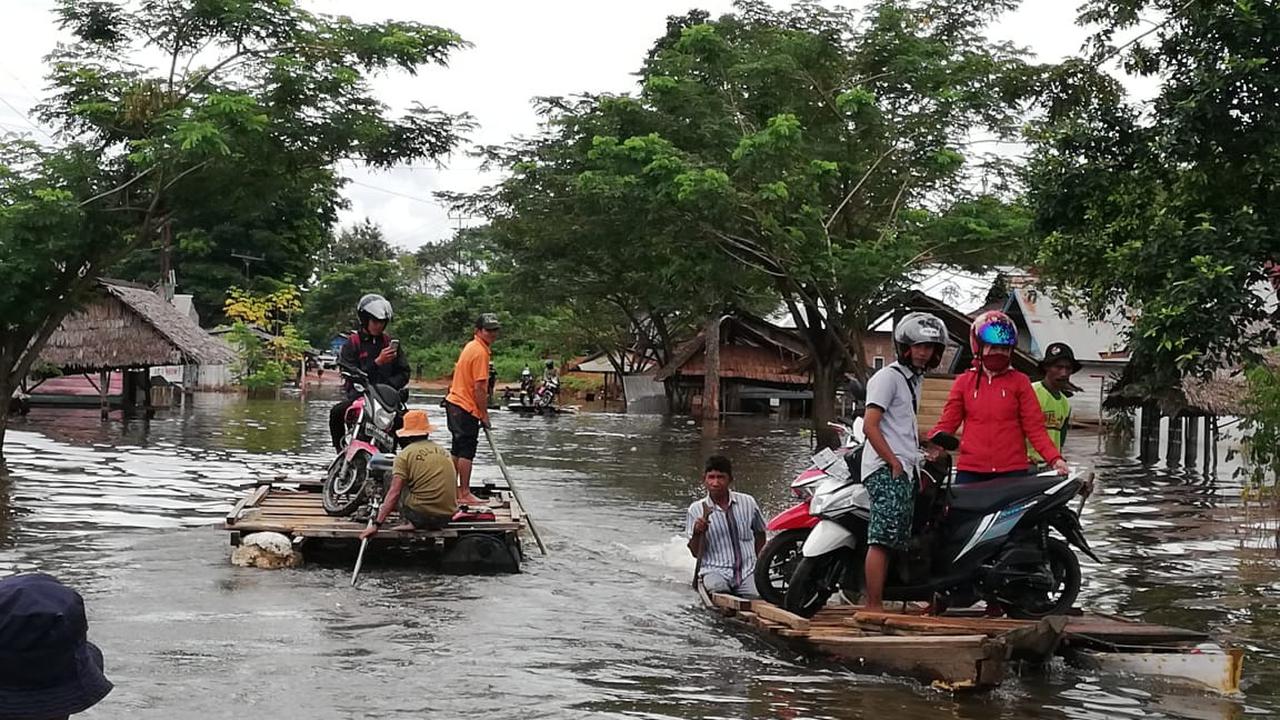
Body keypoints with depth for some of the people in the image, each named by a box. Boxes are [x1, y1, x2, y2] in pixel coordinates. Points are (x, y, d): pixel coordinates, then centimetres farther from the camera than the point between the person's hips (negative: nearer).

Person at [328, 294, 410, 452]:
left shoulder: (389, 342, 13)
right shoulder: (352, 343, 3)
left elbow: (404, 372, 10)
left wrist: (388, 384, -10)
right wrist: (378, 362, -18)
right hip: (358, 396, -2)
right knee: (336, 412, -30)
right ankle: (340, 449, -10)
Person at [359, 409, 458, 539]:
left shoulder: (405, 454, -2)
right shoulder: (443, 452, 14)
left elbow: (394, 493, -10)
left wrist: (376, 524, -11)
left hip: (422, 512, -5)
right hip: (448, 516, 5)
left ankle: (412, 522, 3)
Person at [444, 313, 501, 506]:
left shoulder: (472, 347, 14)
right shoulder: (480, 352, -18)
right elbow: (479, 388, -21)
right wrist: (485, 415, -13)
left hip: (454, 403, 10)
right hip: (467, 409, -10)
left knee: (458, 450, 16)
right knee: (467, 452, -6)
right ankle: (465, 494, -4)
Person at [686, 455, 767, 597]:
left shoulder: (747, 503, 4)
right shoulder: (696, 510, 0)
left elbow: (759, 533, 21)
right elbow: (696, 553, -1)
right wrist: (697, 532, -20)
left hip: (747, 570, 2)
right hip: (715, 570, -2)